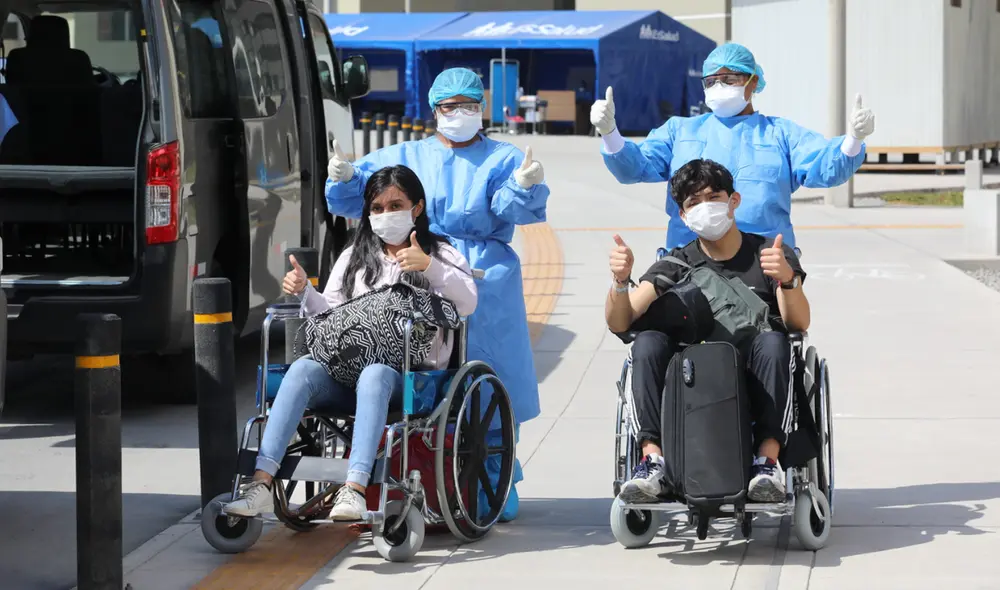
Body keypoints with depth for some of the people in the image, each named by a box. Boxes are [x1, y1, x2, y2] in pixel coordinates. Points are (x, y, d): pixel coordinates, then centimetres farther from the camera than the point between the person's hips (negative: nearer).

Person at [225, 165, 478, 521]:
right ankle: (262, 483, -40)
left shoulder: (440, 254, 16)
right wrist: (305, 292, -2)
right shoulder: (354, 257, 27)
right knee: (303, 369, -28)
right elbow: (331, 314, 17)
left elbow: (468, 302, -4)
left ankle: (354, 490, -52)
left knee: (374, 375, -39)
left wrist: (428, 267, -16)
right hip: (349, 368, 4)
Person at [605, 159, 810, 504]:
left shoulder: (769, 255, 10)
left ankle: (768, 460, -35)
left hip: (754, 385, -1)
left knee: (773, 341, -33)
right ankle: (653, 457, -33)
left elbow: (799, 323, -7)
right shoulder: (676, 265, 14)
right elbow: (620, 323, 1)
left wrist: (788, 279, -28)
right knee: (647, 343, -26)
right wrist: (620, 280, -21)